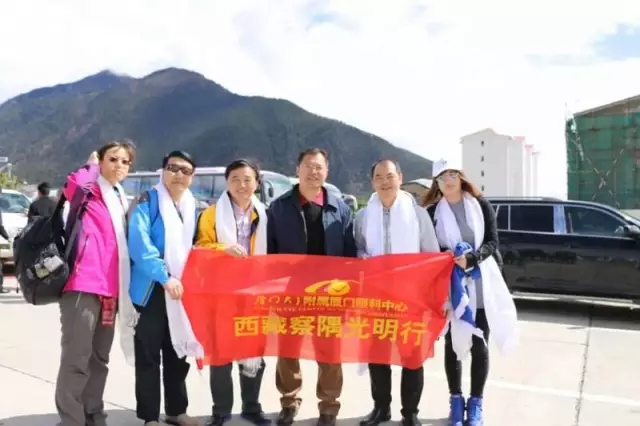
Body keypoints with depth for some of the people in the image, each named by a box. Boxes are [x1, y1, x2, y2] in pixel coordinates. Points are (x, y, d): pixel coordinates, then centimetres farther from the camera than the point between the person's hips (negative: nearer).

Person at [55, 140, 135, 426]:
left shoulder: (122, 200, 20)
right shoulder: (88, 191, -1)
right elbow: (73, 186, -26)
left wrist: (122, 286, 15)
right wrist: (91, 165, -7)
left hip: (109, 288, 8)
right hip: (83, 285, -8)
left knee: (99, 358, 15)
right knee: (76, 358, -9)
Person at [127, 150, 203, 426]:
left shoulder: (192, 206, 12)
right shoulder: (147, 202, -8)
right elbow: (139, 245, -20)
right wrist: (164, 277, -25)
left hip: (181, 290, 6)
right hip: (152, 289, -6)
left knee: (179, 353, 13)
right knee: (149, 356, 1)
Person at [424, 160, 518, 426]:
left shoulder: (481, 205, 2)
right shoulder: (432, 212, 1)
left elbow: (492, 242, -2)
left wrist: (471, 259, -20)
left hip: (481, 285, 0)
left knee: (479, 344, 5)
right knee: (452, 343, 8)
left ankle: (476, 402, 19)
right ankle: (456, 399, 22)